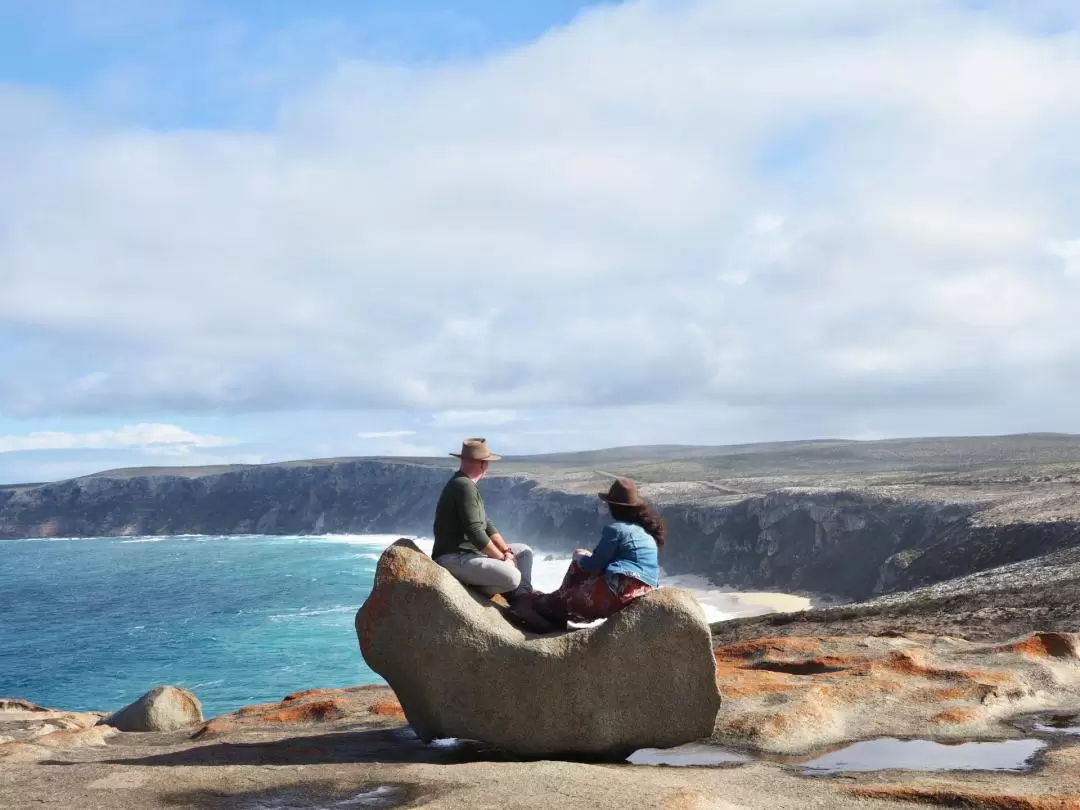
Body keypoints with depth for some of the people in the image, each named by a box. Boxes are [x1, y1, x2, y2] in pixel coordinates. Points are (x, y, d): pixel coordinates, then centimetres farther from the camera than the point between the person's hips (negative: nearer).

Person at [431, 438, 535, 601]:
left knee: (524, 552, 13)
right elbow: (475, 532, -24)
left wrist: (506, 551, 3)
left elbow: (486, 524, 16)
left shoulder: (466, 484, 16)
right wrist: (503, 558, -13)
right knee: (512, 578, -29)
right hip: (455, 558, -11)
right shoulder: (464, 486, -18)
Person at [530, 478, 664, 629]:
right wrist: (589, 556, 27)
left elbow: (594, 566, -6)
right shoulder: (645, 527, 15)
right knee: (583, 562, 24)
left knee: (565, 600, 10)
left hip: (621, 590, -9)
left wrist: (579, 557, 15)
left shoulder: (615, 528, -10)